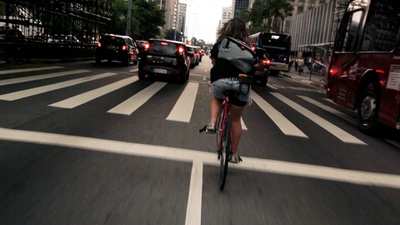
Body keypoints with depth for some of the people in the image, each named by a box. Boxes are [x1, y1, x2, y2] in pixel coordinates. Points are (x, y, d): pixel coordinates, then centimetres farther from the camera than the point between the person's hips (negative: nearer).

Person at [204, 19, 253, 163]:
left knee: (216, 99, 35)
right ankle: (234, 154, 26)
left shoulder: (219, 45, 16)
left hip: (220, 81, 0)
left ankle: (212, 123, 8)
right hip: (242, 83, 1)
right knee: (236, 119, 18)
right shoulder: (246, 47, 16)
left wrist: (212, 80, 37)